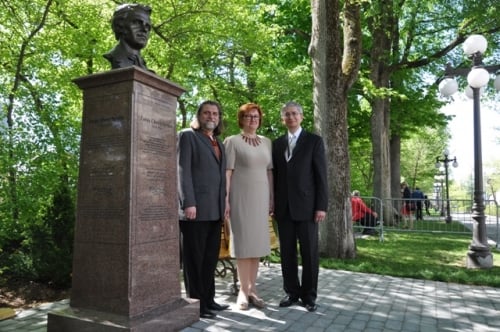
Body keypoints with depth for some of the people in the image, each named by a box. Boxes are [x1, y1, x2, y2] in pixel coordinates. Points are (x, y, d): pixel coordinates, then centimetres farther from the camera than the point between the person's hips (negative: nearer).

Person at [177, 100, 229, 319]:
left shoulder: (219, 143, 22)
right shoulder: (188, 136, 1)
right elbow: (182, 170, -9)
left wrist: (224, 204, 12)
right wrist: (188, 203, -17)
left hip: (215, 210, 7)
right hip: (195, 208, -7)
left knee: (210, 258, 11)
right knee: (194, 259, 2)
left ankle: (208, 299, 21)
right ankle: (195, 303, 10)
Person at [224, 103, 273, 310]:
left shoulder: (266, 142, 12)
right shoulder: (232, 141, -2)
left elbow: (269, 172, 12)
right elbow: (227, 172, -6)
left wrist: (272, 198, 8)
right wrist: (225, 198, -12)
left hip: (260, 198, 5)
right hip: (241, 198, -4)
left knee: (258, 243, 7)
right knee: (244, 244, 0)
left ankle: (252, 289, 17)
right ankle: (243, 290, 10)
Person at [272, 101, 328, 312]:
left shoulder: (314, 141, 1)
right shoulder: (277, 144, 12)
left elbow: (321, 176, -4)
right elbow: (275, 175, 12)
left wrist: (321, 206, -10)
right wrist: (272, 203, 5)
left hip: (306, 206, -3)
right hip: (283, 207, 3)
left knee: (309, 253, 5)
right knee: (287, 253, 8)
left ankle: (309, 295, 18)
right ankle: (292, 292, 21)